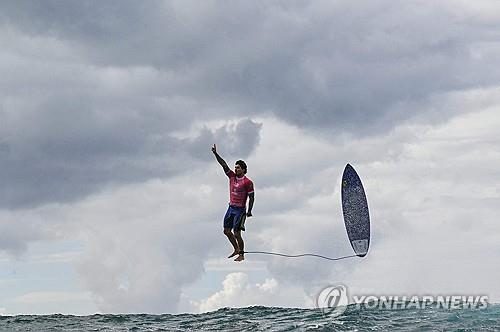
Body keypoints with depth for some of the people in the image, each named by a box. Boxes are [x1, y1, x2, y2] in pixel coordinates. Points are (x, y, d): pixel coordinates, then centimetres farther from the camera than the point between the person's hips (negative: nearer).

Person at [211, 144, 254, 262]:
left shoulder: (247, 182, -11)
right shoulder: (232, 176, 6)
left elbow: (251, 197, -10)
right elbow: (224, 165, 4)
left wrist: (249, 211, -15)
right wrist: (215, 154, -3)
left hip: (240, 210, -7)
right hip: (231, 208, 7)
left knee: (237, 233, -8)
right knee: (226, 230, 12)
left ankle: (241, 255, 4)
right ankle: (236, 249, 28)